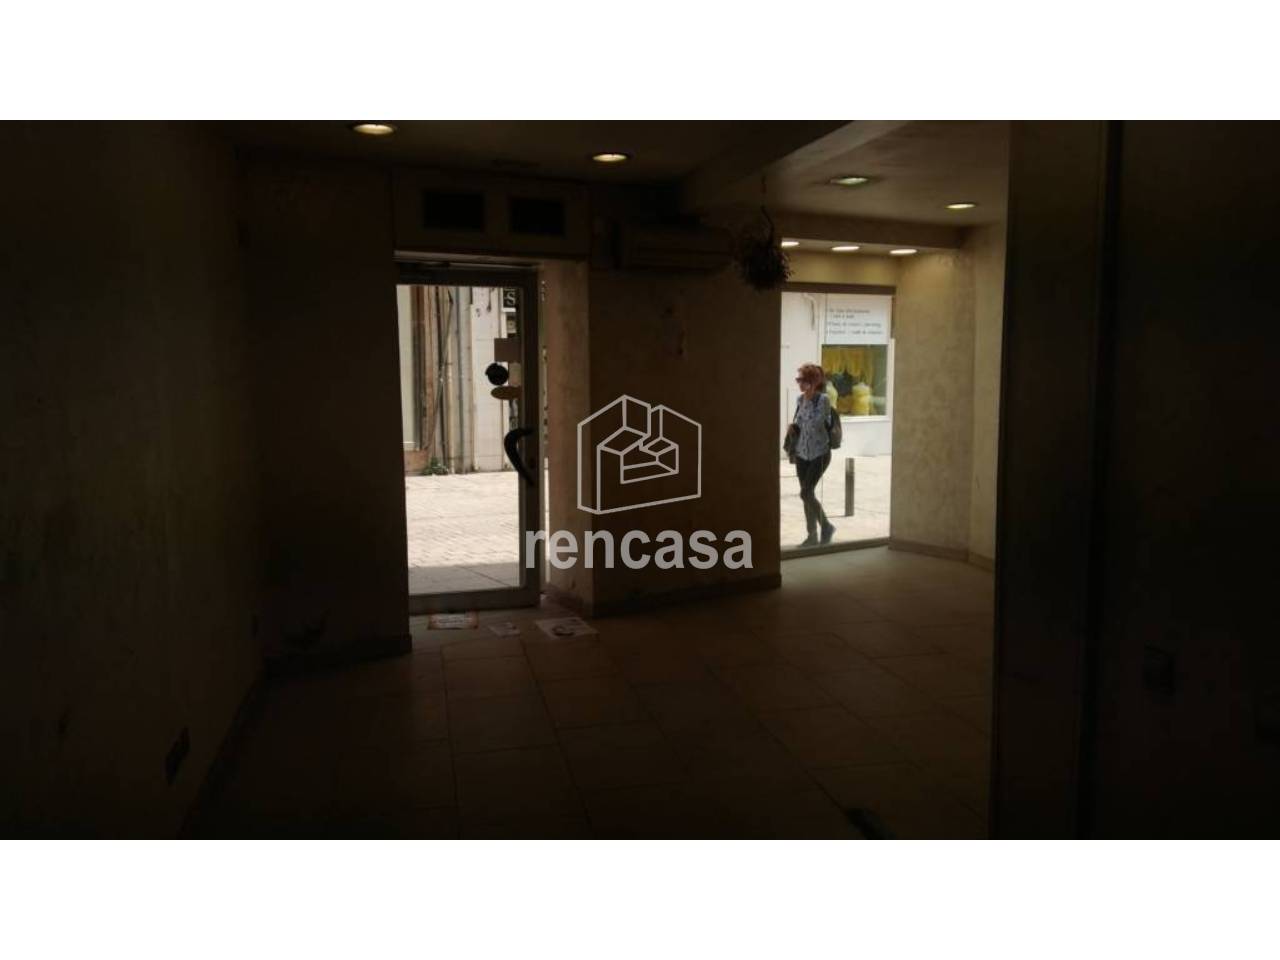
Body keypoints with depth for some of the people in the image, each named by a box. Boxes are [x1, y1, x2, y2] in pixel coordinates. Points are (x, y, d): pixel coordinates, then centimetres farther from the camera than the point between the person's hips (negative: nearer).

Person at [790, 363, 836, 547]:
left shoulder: (823, 399, -12)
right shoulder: (800, 399, 6)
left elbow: (816, 423, -18)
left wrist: (810, 398, -14)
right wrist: (794, 427, -3)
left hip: (819, 453, -6)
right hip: (802, 453, 6)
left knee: (806, 493, -12)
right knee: (808, 494, 9)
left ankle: (826, 525, 9)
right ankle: (812, 535, 19)